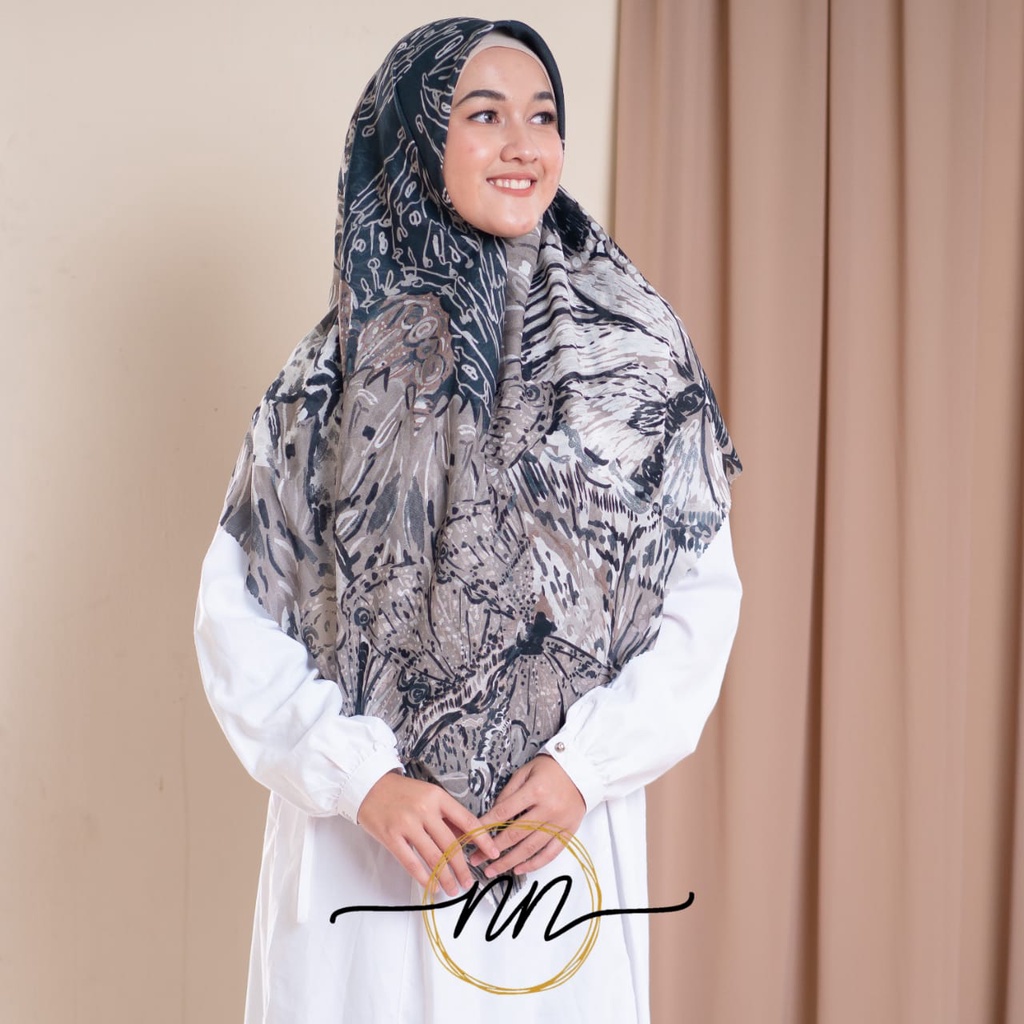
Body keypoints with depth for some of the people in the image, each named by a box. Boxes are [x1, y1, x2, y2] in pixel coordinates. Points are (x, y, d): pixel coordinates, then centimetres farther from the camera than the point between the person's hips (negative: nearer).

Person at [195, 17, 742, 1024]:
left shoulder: (632, 348, 0)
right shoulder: (341, 362, 0)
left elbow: (702, 592, 0)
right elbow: (237, 607, 0)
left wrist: (587, 763, -10)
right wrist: (360, 777, -11)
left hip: (569, 833, 0)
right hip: (362, 836, 0)